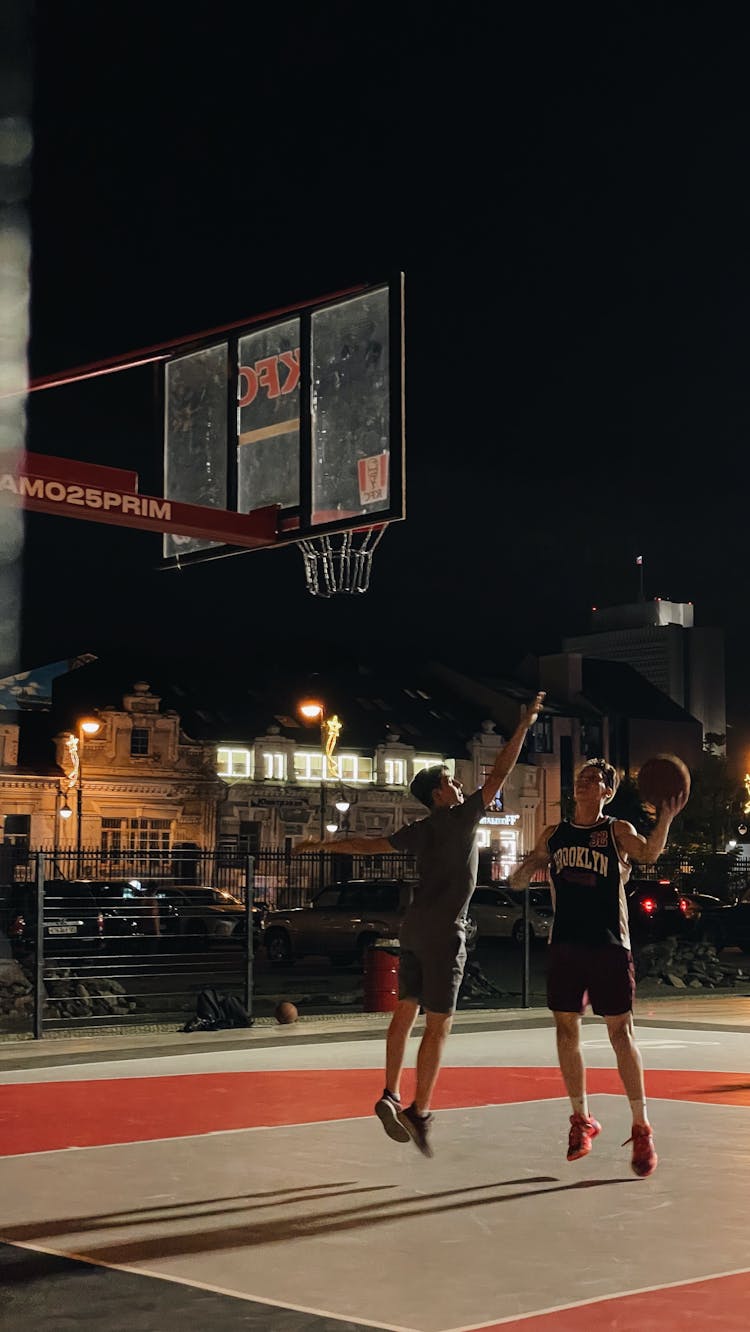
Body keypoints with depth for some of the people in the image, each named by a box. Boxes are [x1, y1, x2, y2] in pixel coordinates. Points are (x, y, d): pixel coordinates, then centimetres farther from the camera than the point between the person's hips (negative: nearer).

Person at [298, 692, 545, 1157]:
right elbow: (499, 776, -8)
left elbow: (371, 845, 16)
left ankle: (391, 1097, 12)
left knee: (406, 1011, 12)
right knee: (438, 1023, -6)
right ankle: (420, 1113, -7)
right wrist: (524, 725, -4)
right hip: (443, 931, -8)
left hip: (415, 926, 8)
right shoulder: (459, 819, -7)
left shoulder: (420, 830, 12)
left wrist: (324, 845, 28)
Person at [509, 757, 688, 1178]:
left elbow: (648, 853, -21)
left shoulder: (617, 831, -1)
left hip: (609, 945, -4)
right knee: (567, 1028, 7)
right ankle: (582, 1119, 21)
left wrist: (665, 820, -39)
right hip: (565, 943, 4)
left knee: (620, 1031, -4)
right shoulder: (554, 835, 10)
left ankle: (642, 1129, 2)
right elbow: (517, 881, 15)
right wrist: (526, 870, -8)